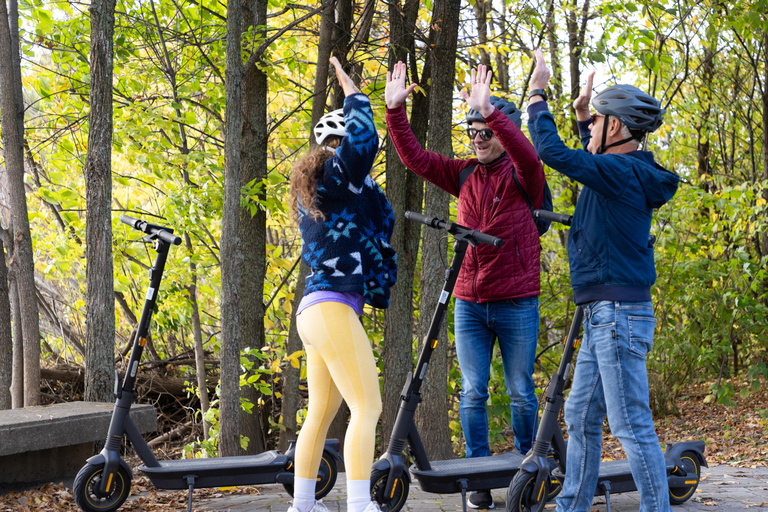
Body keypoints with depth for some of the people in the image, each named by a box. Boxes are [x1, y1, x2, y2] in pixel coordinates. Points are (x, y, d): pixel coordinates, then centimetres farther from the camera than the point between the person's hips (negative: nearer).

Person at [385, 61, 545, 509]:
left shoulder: (522, 176, -6)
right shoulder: (464, 174, 7)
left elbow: (527, 156, -29)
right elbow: (415, 157, 3)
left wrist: (491, 113, -43)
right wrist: (395, 110, -10)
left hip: (517, 303, -4)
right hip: (469, 302, 4)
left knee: (521, 392, 6)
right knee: (473, 392, 3)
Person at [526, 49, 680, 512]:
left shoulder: (623, 171, -15)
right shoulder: (628, 172, 14)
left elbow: (553, 152, -21)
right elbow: (594, 162, 39)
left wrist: (538, 95, -8)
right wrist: (582, 116, 31)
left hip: (620, 316, -10)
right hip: (604, 316, 10)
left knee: (632, 424, -9)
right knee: (581, 417, 15)